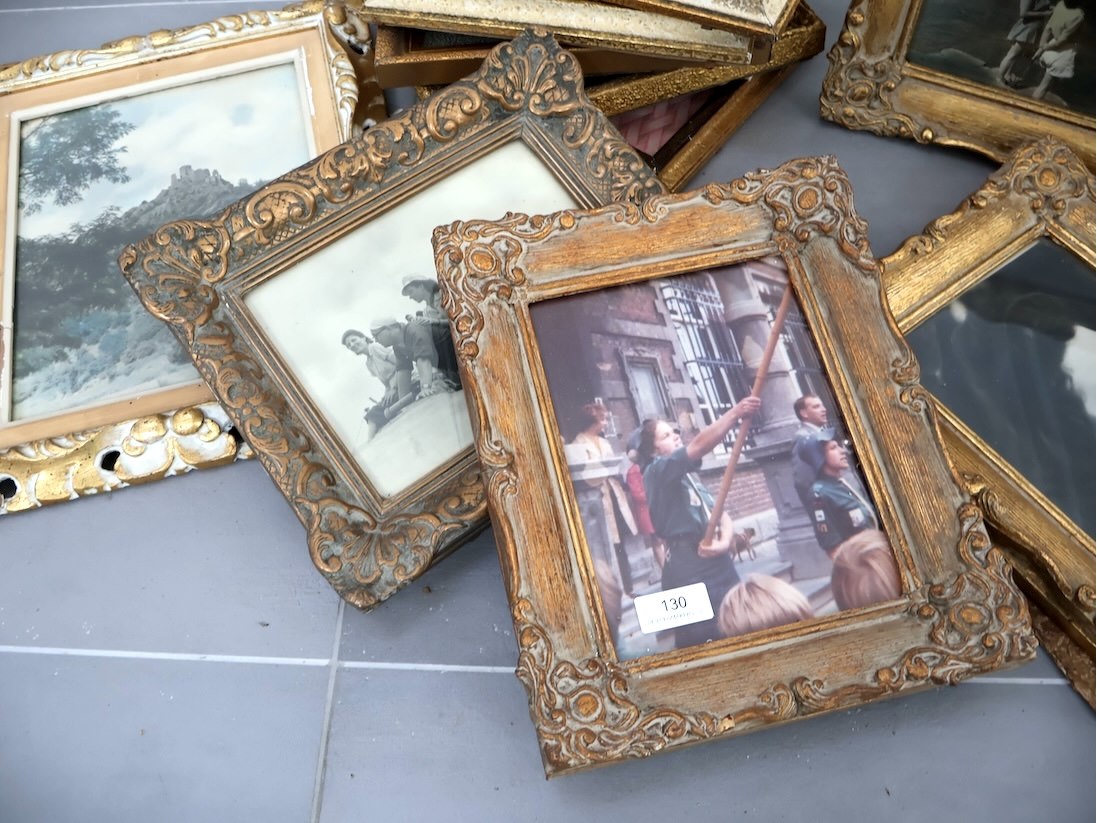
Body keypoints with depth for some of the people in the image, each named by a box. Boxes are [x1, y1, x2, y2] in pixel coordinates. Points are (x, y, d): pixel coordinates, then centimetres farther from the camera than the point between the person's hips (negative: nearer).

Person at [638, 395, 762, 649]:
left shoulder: (690, 477, 22)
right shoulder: (657, 472, -6)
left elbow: (721, 513, 13)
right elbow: (698, 446, -22)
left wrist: (725, 542, -8)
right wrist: (734, 414, -27)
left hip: (717, 564, 9)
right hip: (689, 568, -9)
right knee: (698, 641, -8)